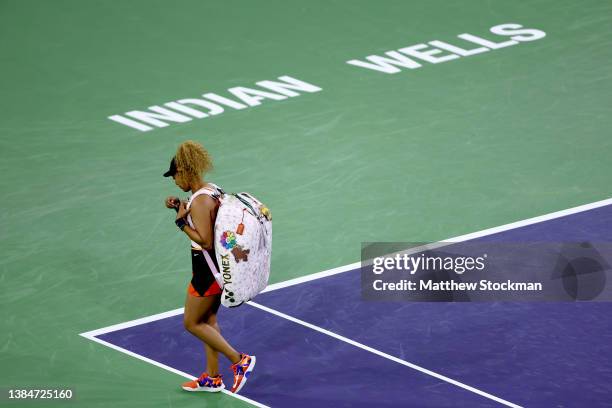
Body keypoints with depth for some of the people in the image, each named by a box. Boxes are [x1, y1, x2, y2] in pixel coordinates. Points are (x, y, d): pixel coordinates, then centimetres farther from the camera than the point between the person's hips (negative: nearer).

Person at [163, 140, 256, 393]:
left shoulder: (199, 201, -24)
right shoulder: (213, 190, 6)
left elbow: (205, 240, -27)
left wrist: (181, 222, -17)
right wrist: (181, 208, 8)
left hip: (208, 268, -10)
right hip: (217, 265, 10)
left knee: (192, 323, 4)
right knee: (208, 320, 19)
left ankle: (239, 360, 3)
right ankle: (212, 377, 27)